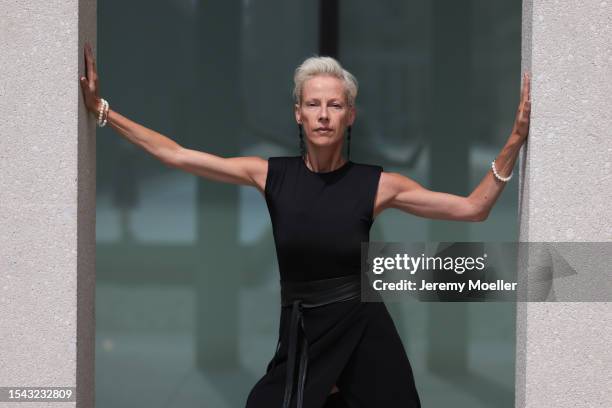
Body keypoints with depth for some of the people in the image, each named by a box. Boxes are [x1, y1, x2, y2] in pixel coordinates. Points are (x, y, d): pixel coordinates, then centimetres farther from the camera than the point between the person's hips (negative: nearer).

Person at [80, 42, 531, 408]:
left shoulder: (376, 184, -5)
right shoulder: (271, 175, -2)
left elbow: (473, 208, -4)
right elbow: (175, 155, -1)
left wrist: (514, 143, -14)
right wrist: (100, 108, -4)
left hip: (366, 333, -1)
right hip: (300, 337, 1)